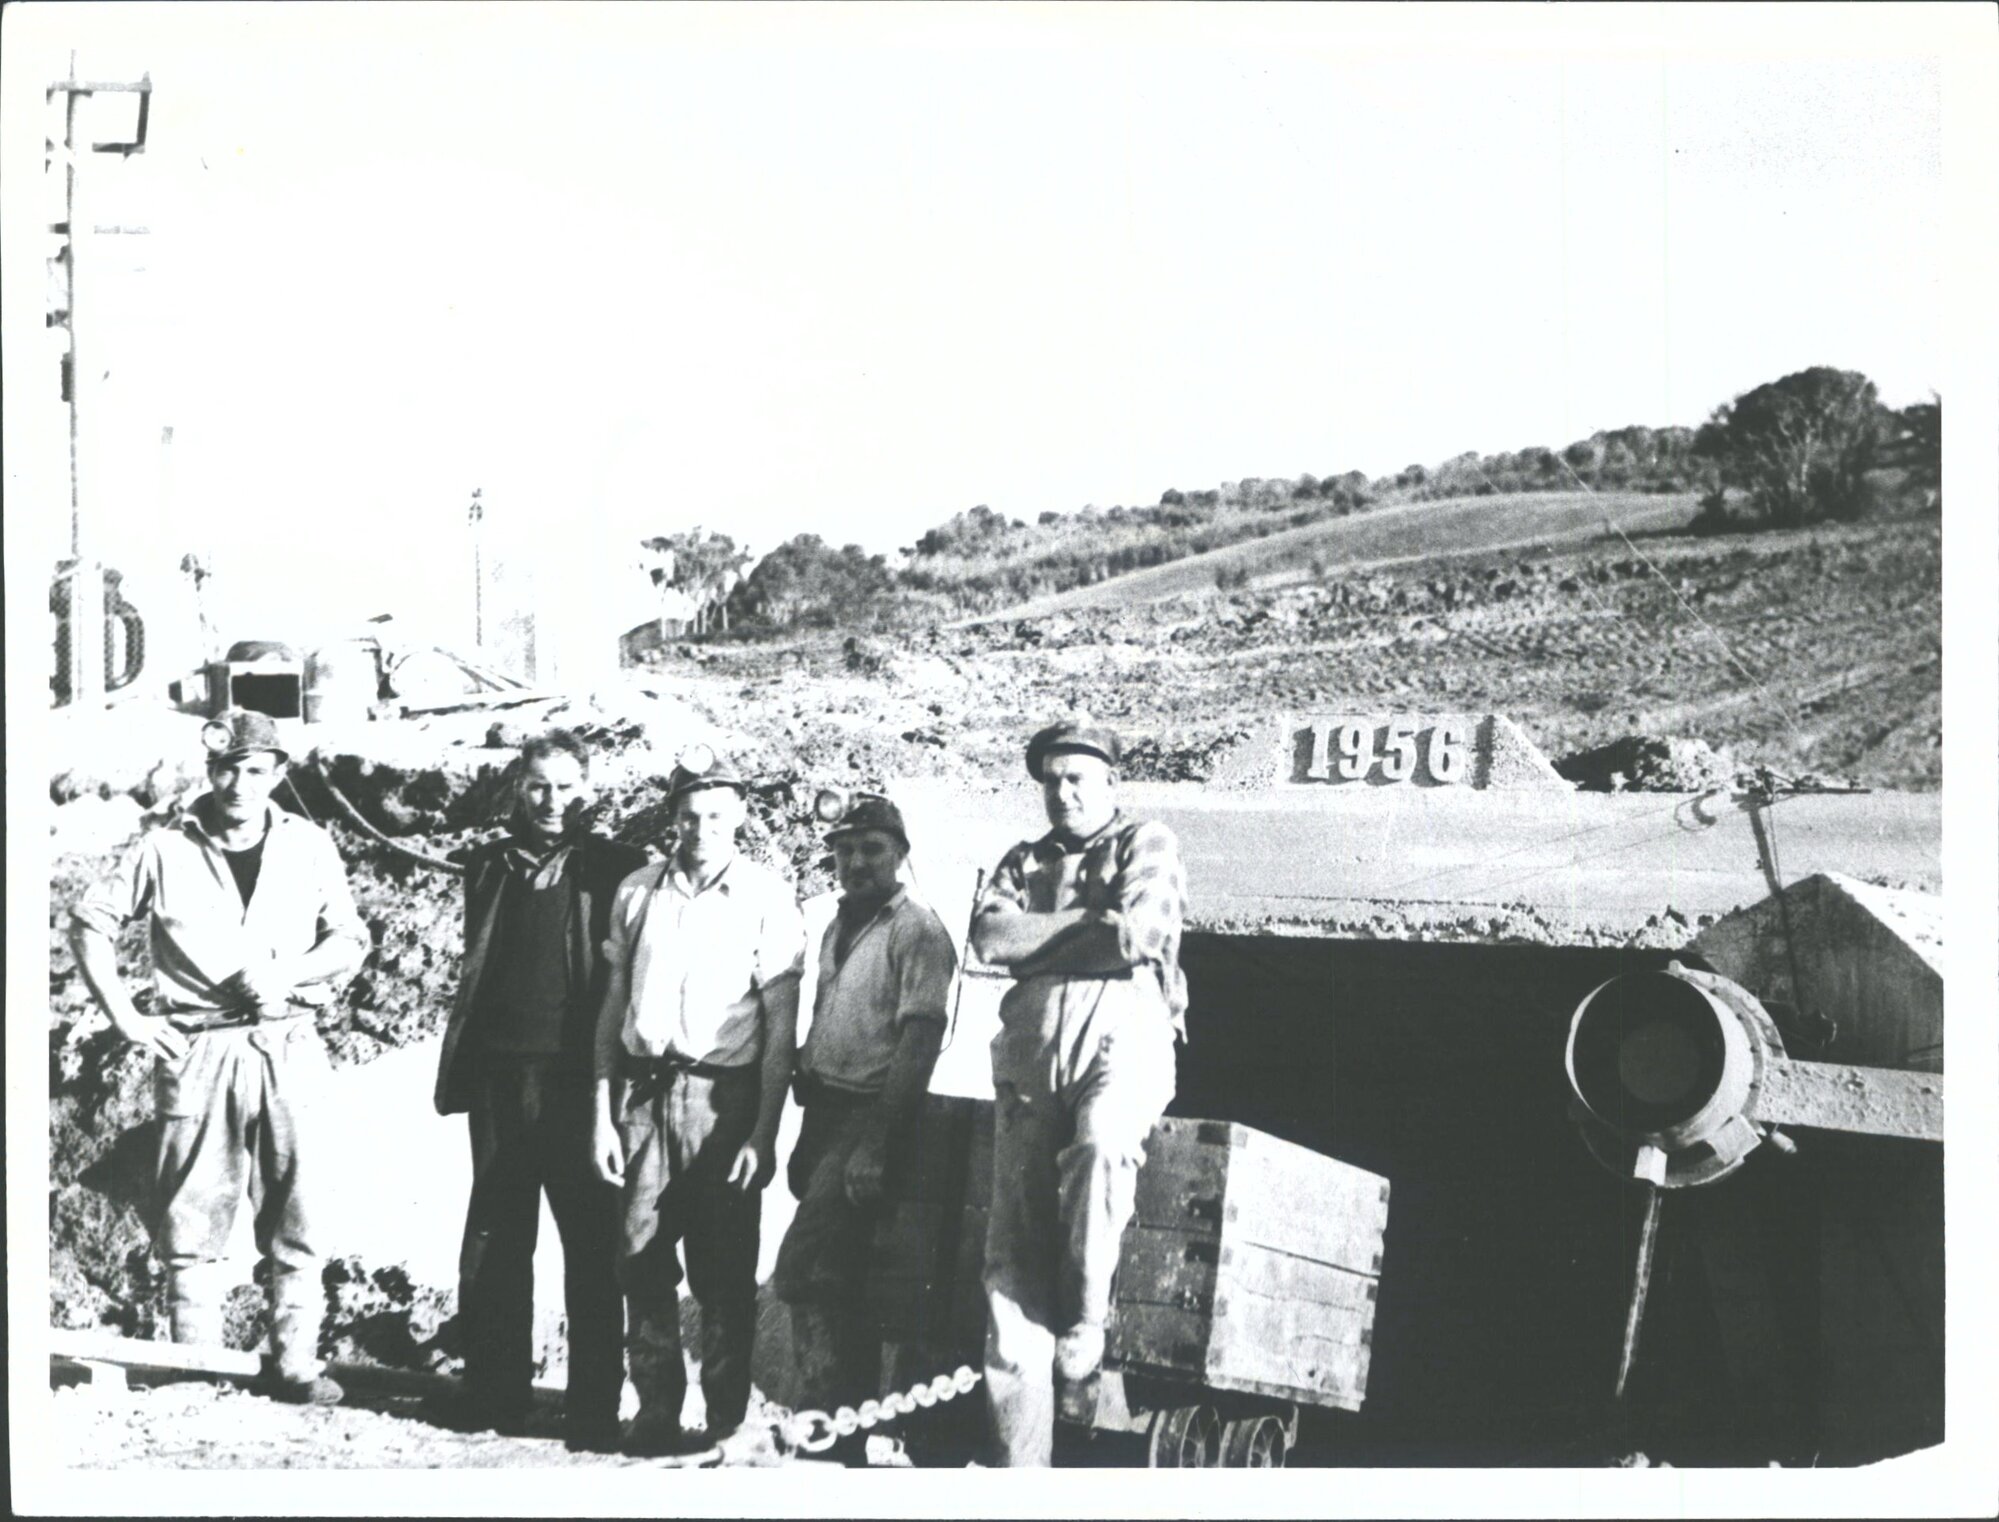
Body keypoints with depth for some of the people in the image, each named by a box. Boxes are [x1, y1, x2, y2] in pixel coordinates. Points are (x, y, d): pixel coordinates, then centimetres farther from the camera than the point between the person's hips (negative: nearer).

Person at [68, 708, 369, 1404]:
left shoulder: (309, 847, 6)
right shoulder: (166, 850, 2)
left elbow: (351, 937, 10)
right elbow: (90, 922, 8)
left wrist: (290, 974, -7)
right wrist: (124, 1016, 1)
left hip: (289, 1047, 1)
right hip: (197, 1052, -1)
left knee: (295, 1213, 1)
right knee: (192, 1216, 1)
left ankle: (294, 1362, 8)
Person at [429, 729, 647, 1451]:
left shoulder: (614, 869, 0)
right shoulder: (490, 866, 13)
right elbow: (473, 974, 19)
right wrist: (457, 1067, 12)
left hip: (576, 1083, -4)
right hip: (500, 1077, 5)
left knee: (591, 1243, 0)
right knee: (494, 1241, 9)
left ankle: (594, 1408, 6)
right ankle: (494, 1392, 18)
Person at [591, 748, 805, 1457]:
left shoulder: (766, 897, -1)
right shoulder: (637, 892, 10)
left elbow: (781, 1025, -2)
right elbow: (613, 1005, 14)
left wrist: (764, 1130, -8)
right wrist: (603, 1111, 8)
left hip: (723, 1093, -3)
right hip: (642, 1091, 3)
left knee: (723, 1272, 0)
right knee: (643, 1261, 3)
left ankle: (726, 1424, 8)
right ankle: (656, 1413, 13)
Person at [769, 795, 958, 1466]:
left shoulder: (917, 930, -9)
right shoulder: (838, 927, 17)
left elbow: (918, 1041, -16)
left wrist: (876, 1144, -21)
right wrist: (805, 1137, 16)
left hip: (869, 1112, -8)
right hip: (826, 1109, 9)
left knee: (804, 1271, -16)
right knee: (838, 1280, 11)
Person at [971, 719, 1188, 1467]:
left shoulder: (1147, 845, 11)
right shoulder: (1023, 863, 24)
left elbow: (1138, 934, -7)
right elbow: (988, 936, 4)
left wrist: (1039, 940, 3)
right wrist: (1094, 922, -2)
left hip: (1123, 1031, -4)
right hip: (1032, 1043, 4)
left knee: (1099, 1145, -38)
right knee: (1013, 1244, -5)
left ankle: (1083, 1338, -21)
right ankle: (1019, 1458, -4)